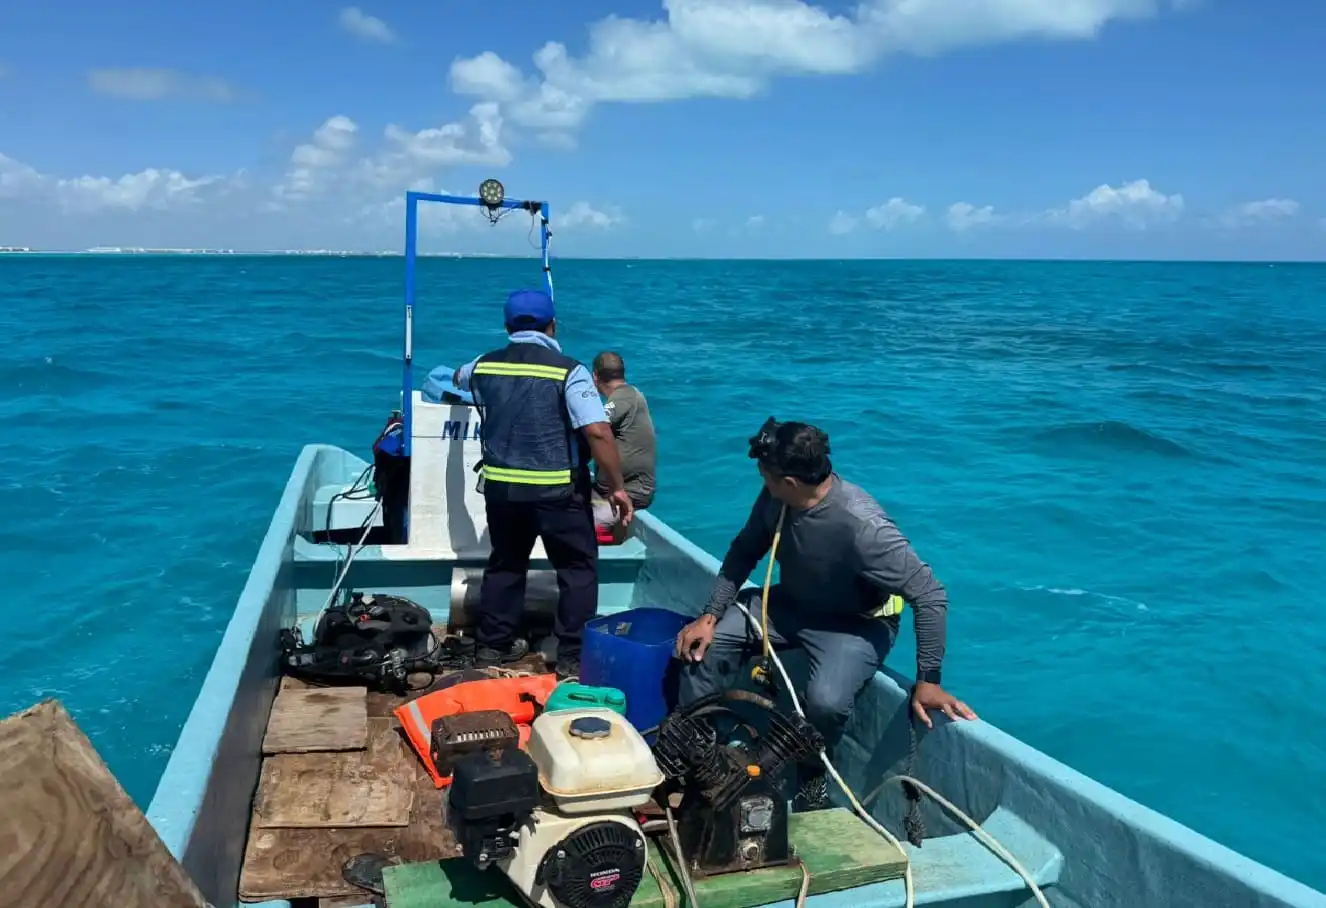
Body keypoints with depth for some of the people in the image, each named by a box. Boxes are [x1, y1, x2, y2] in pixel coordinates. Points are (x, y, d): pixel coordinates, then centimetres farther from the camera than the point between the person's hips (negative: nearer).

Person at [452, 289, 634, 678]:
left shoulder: (484, 366, 5)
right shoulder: (568, 371, -12)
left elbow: (458, 378, 30)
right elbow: (599, 433, -20)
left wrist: (463, 378, 54)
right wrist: (616, 487, -12)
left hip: (501, 487, 5)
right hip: (557, 491, -5)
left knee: (505, 564, 21)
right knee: (578, 568, 8)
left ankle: (492, 645, 30)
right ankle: (574, 657, 9)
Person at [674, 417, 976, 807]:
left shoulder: (860, 525, -35)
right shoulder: (775, 499, -18)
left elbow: (930, 595, -30)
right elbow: (744, 552, -1)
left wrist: (928, 681, -28)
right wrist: (710, 615, -8)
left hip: (854, 623, -6)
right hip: (791, 604, 6)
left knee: (825, 700, -32)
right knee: (706, 641, -10)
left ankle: (811, 779, 2)